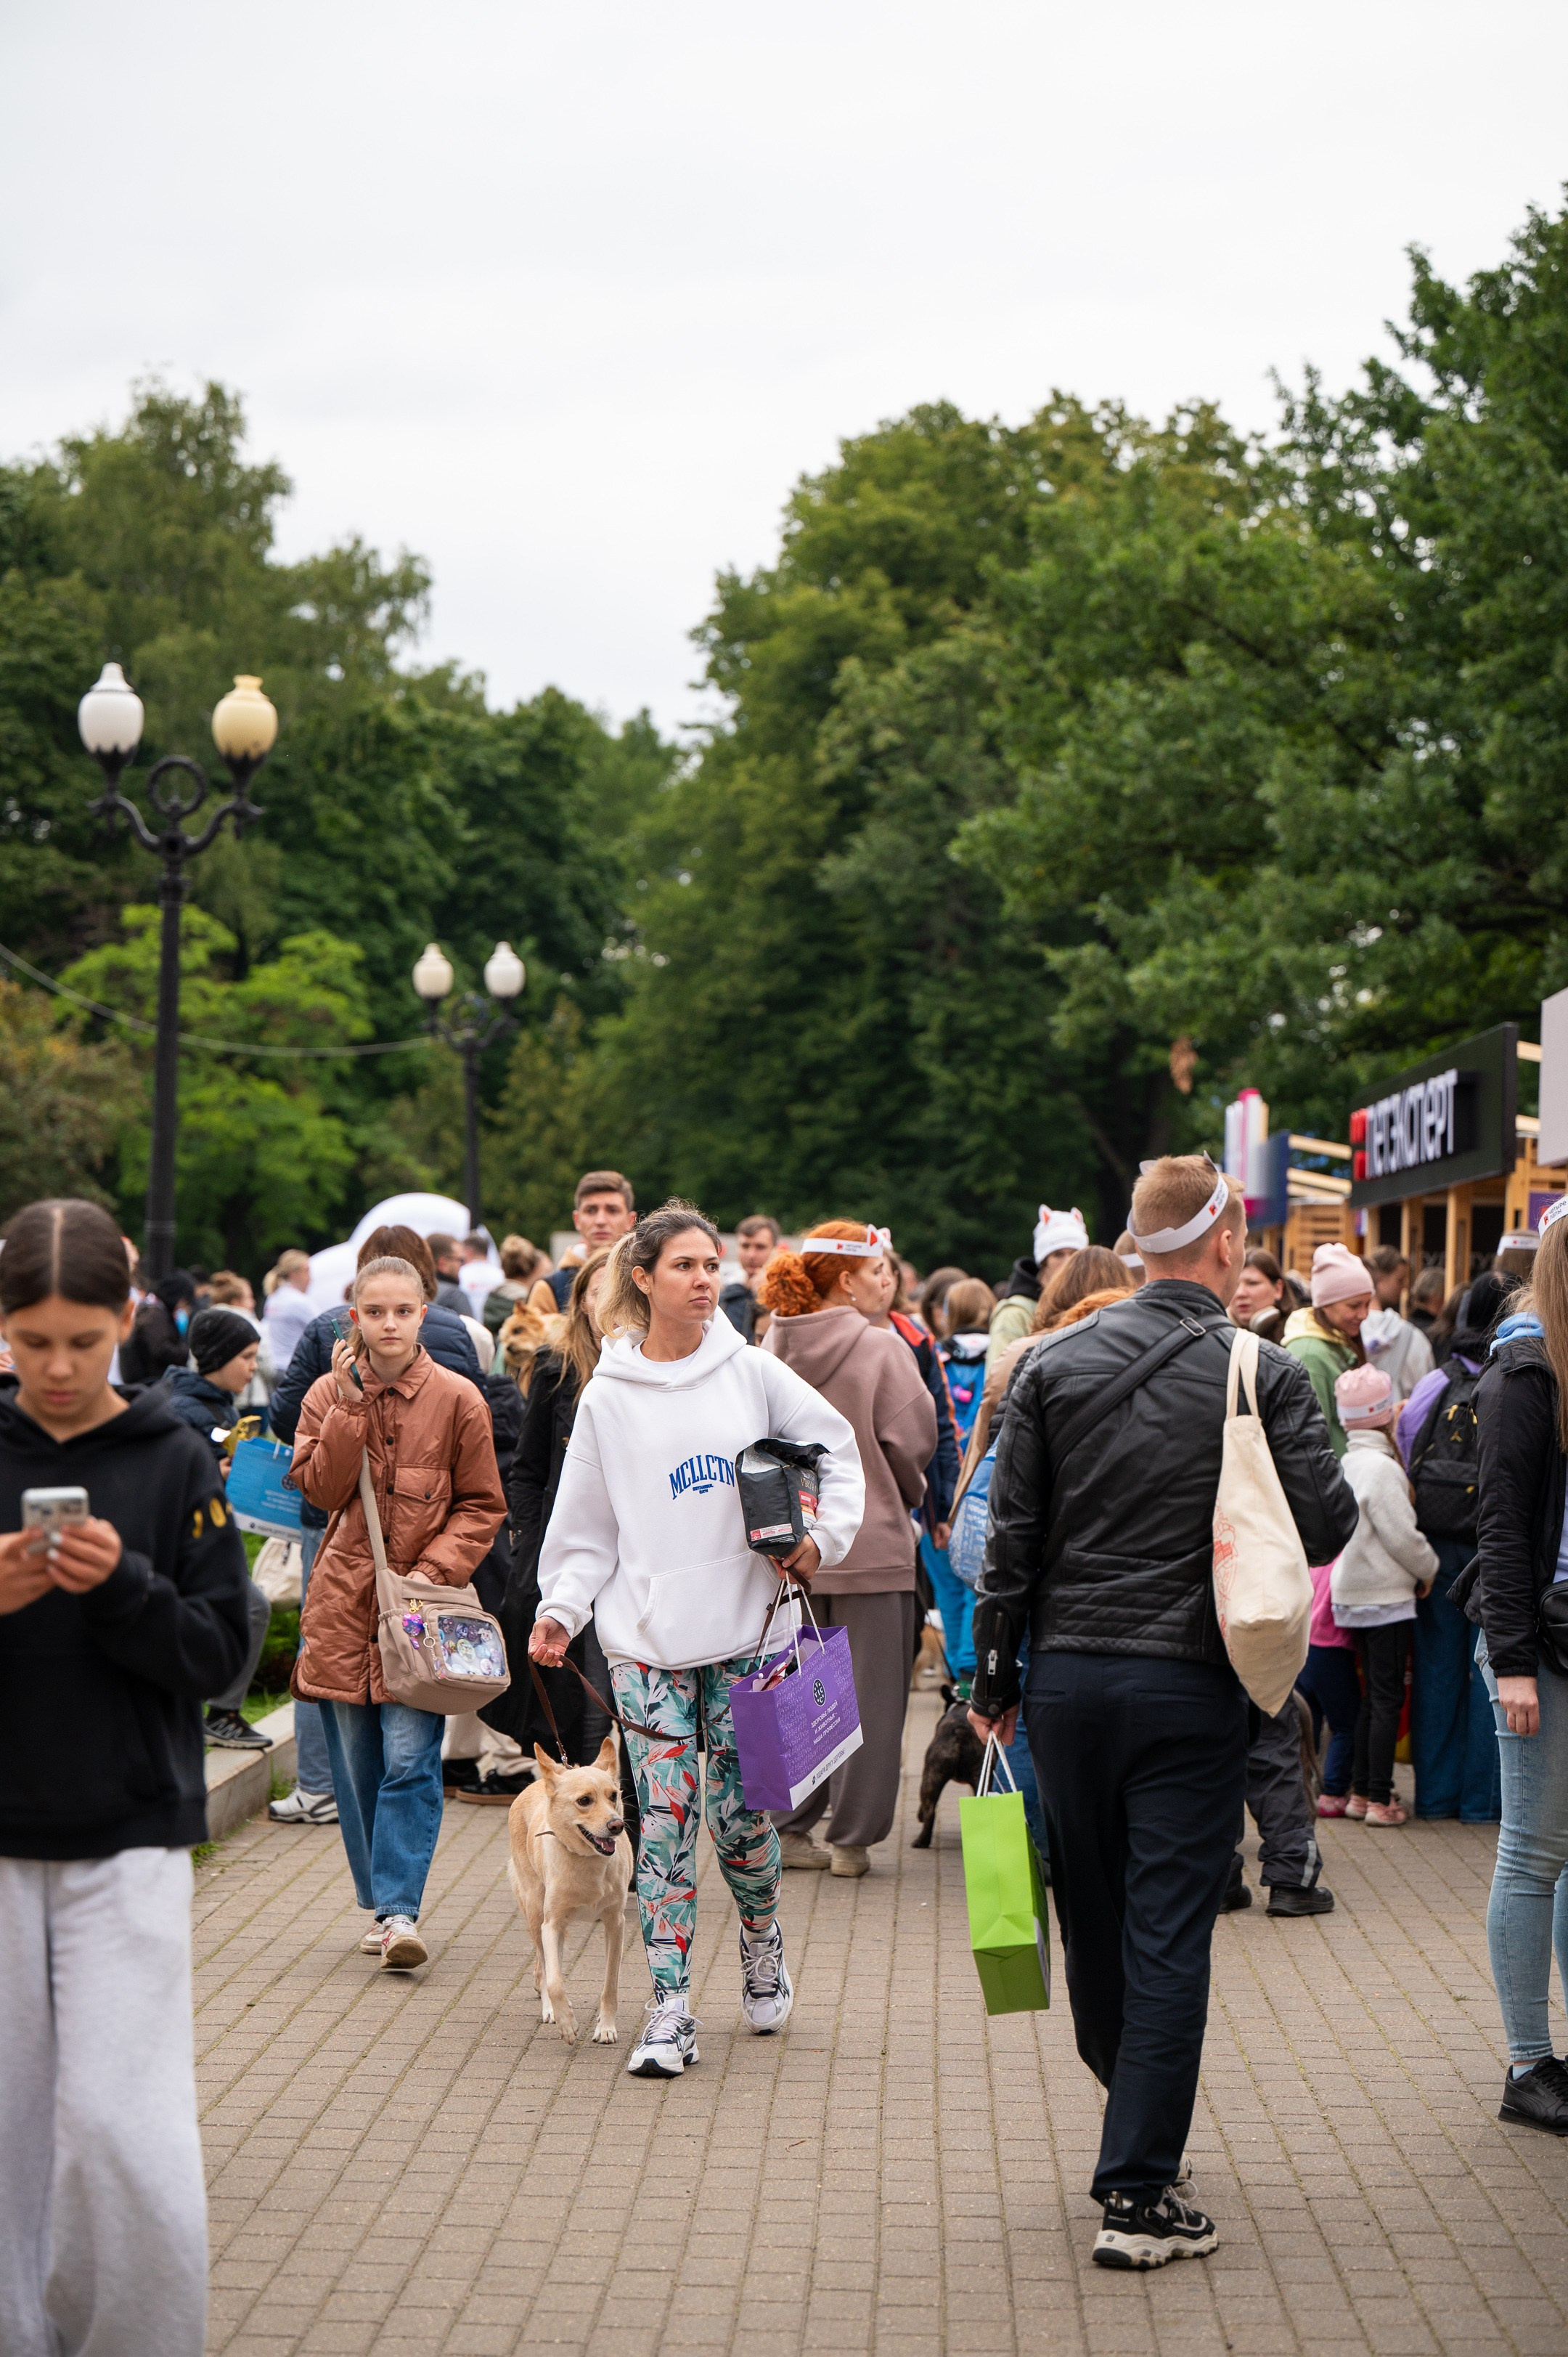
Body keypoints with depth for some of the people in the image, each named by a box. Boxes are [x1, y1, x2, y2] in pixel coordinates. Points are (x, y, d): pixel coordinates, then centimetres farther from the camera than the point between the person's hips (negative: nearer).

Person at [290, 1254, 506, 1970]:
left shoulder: (457, 1399, -1)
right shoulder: (329, 1394, 5)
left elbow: (482, 1506, 3)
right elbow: (321, 1489, -6)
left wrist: (435, 1567, -11)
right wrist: (352, 1404, -12)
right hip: (344, 1602, 3)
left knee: (410, 1759, -11)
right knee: (355, 1764, 7)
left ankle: (400, 1909, -10)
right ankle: (382, 1903, 19)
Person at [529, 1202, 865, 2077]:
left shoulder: (752, 1372, 2)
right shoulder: (609, 1397, 2)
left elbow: (838, 1447, 9)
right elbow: (587, 1526, 6)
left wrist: (824, 1538, -2)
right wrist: (562, 1607, -5)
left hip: (748, 1626, 0)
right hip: (650, 1636, 0)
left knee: (741, 1813, 3)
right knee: (666, 1818, -4)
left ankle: (764, 1947, 32)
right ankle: (671, 2012, 0)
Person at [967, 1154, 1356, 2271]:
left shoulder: (1057, 1362, 2)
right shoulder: (1265, 1373, -7)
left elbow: (1011, 1538, 2)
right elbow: (1327, 1522, -9)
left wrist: (996, 1681, 9)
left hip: (1068, 1676, 3)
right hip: (1191, 1687, -3)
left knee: (1093, 1920, 17)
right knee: (1170, 1936, 0)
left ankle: (1136, 2118, 36)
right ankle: (1141, 2195, 0)